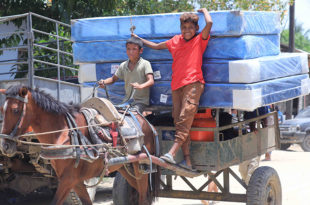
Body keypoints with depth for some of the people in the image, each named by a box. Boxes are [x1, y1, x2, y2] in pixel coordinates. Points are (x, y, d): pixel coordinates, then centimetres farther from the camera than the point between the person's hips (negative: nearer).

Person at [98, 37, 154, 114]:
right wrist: (104, 82, -4)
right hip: (127, 100, 5)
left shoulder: (145, 64, -6)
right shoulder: (123, 66, 9)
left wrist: (141, 86, -37)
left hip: (141, 101, -5)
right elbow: (113, 79, 19)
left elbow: (151, 81, -16)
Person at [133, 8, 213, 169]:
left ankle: (172, 153, -29)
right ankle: (187, 160, -1)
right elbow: (156, 46, 34)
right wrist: (138, 39, 38)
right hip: (177, 85, 6)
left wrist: (204, 10, 9)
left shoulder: (200, 40, 7)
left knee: (184, 119, -18)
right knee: (178, 121, -1)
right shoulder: (175, 41, 21)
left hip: (193, 83, -6)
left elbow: (209, 23, -9)